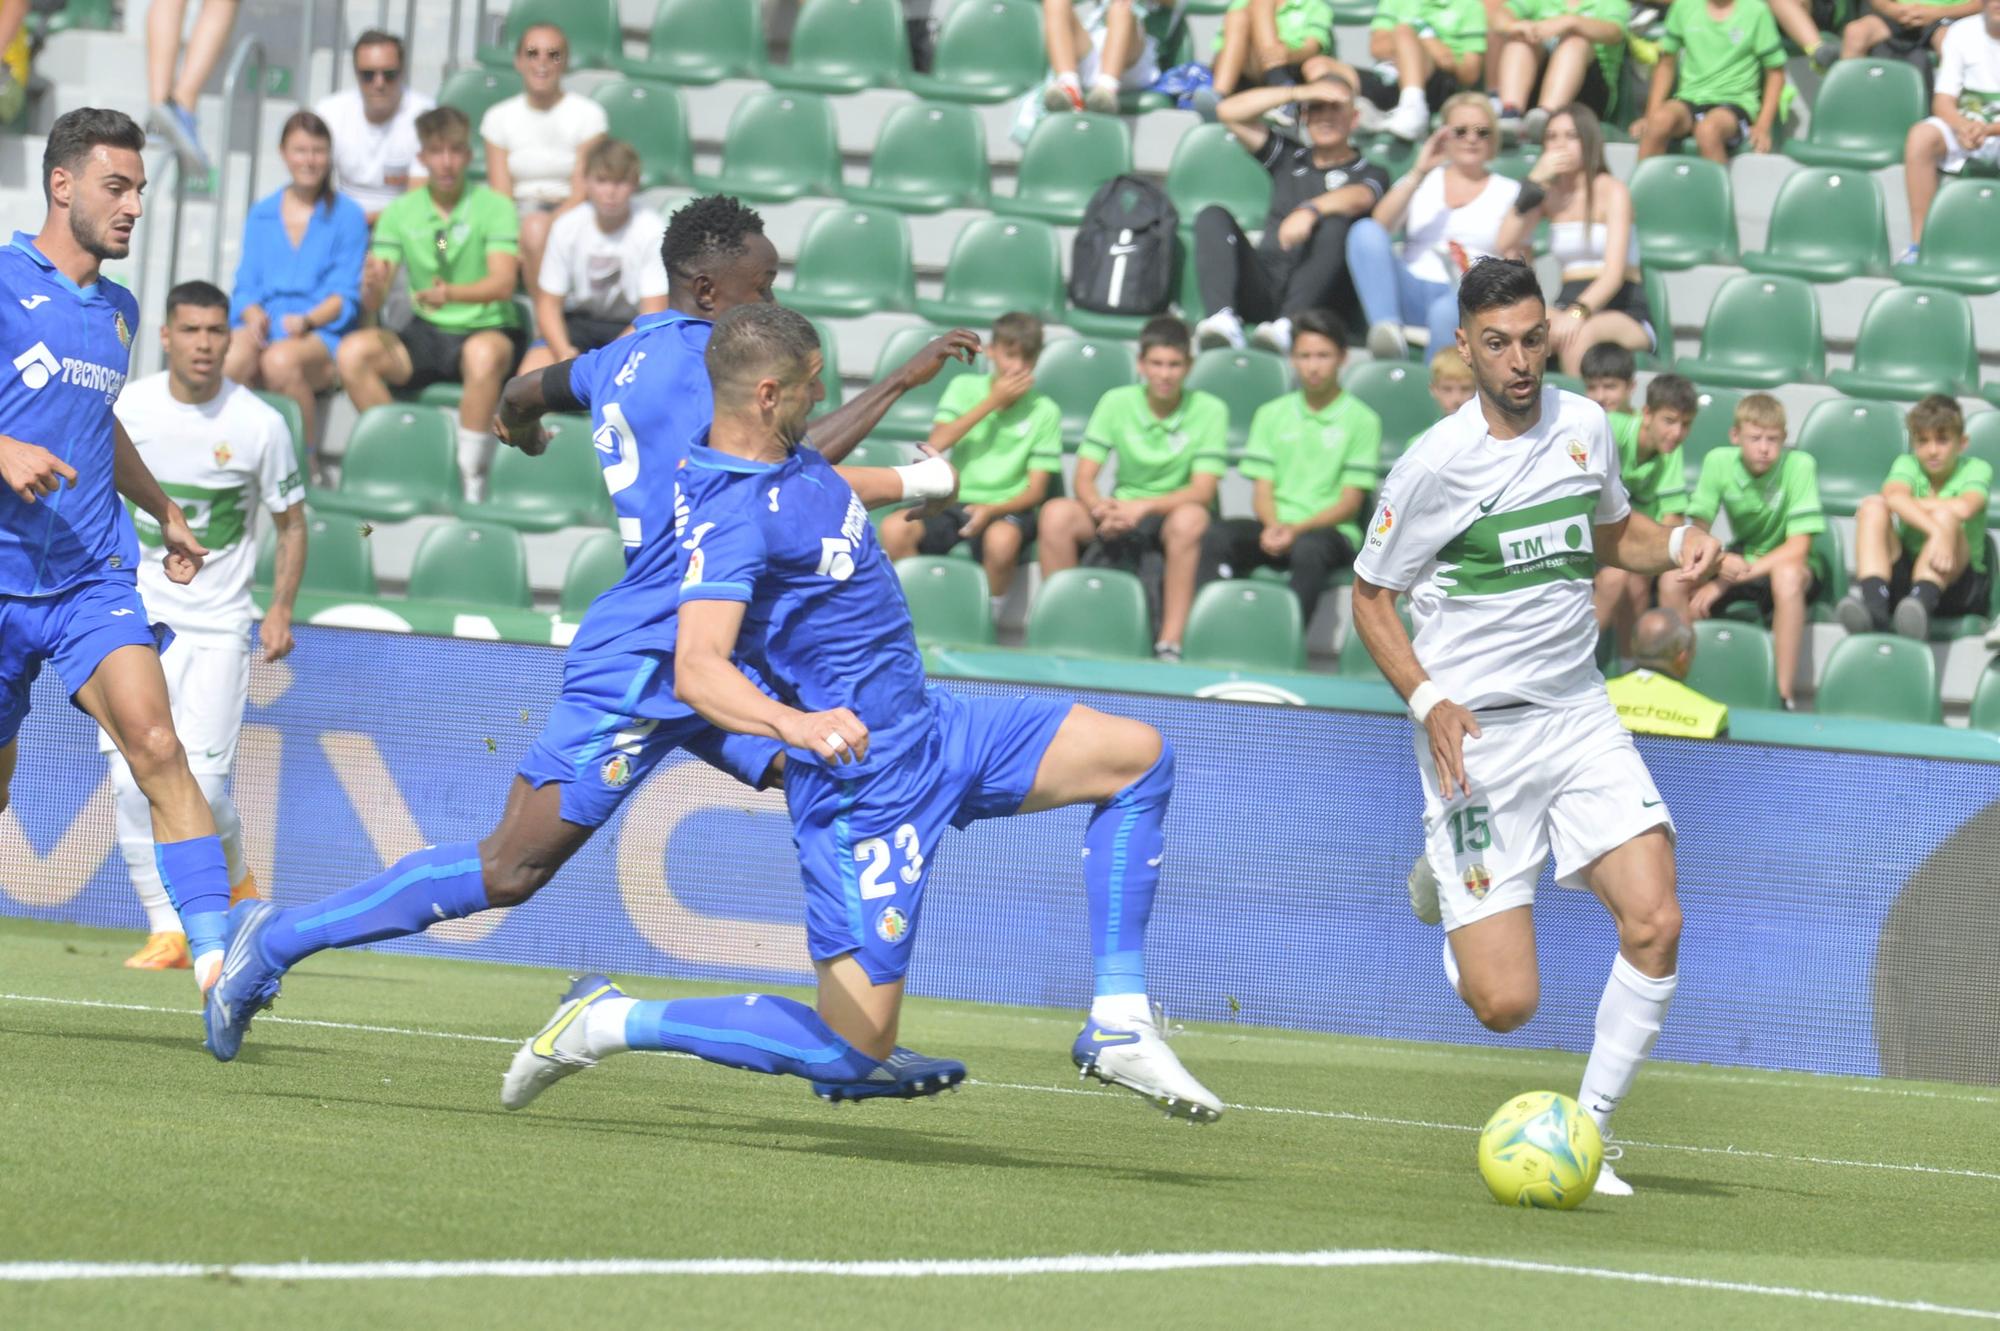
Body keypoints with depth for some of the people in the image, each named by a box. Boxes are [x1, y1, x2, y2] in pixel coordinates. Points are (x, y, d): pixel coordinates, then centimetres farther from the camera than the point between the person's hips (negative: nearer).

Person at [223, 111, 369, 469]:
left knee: (281, 359, -40)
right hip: (263, 325, 2)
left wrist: (307, 320, -16)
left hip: (322, 332, -2)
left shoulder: (347, 216, 10)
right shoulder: (261, 215, 21)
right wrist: (253, 315, -8)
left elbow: (345, 296, 3)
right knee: (231, 358, -37)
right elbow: (246, 285, 15)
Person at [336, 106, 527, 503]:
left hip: (489, 331, -4)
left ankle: (472, 479, -30)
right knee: (353, 351, -24)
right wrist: (373, 286, -28)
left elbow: (503, 283, -19)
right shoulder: (400, 213, 4)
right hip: (427, 335, 4)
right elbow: (372, 301, -2)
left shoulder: (494, 208, -5)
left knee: (483, 354, -40)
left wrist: (451, 293, -39)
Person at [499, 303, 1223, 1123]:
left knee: (1138, 756, 4)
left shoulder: (790, 459, 4)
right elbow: (697, 669, -40)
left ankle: (1117, 1028, 2)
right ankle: (609, 1023, 4)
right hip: (863, 784, -10)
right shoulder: (732, 516, -26)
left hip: (928, 728, 10)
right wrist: (795, 723, -57)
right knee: (850, 1048, -10)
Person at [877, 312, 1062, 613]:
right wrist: (992, 401, -8)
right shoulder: (965, 388, 8)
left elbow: (1035, 490, -2)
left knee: (1001, 539, -39)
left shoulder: (1045, 411, 2)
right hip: (954, 502, 2)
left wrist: (992, 510, -21)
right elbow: (937, 442, -8)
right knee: (893, 529, -28)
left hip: (1005, 508, -2)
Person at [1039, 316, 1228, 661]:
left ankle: (1170, 645, -37)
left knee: (1190, 518, -38)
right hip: (1119, 513, 2)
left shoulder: (1209, 411, -5)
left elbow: (1202, 492, -14)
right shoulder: (1116, 403, 1)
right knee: (1056, 513, -27)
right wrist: (1102, 508, -28)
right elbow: (1084, 480, -4)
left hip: (1169, 518, -2)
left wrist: (1144, 507, -29)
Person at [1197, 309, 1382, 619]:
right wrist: (1273, 528, -12)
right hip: (1276, 526, 3)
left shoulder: (1362, 421, 4)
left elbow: (1350, 502, -1)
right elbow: (1262, 490, 11)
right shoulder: (1271, 415, 16)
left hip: (1330, 532, -3)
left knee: (1309, 549, -39)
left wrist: (1297, 530, -15)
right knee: (1217, 536, -28)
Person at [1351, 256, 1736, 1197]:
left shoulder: (1584, 426, 4)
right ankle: (1443, 876, 27)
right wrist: (1428, 702, -15)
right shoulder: (1434, 463, -10)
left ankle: (1589, 1133, 3)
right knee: (1506, 1004, -9)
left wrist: (1677, 545, 2)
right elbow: (1370, 597, 0)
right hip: (1475, 732, -4)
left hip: (1578, 716, 4)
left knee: (1654, 923, -16)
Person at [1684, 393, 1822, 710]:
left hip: (1788, 565, -4)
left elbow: (1798, 549, -22)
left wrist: (1728, 581, -27)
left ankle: (1784, 695, -33)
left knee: (1787, 575, -40)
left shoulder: (1799, 465, -19)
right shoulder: (1718, 462, -9)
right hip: (1739, 560, 4)